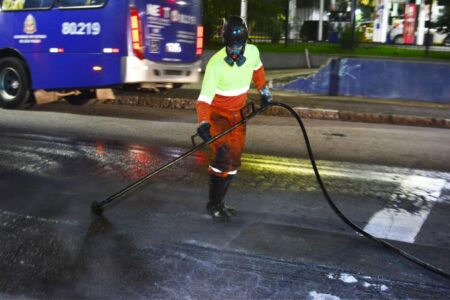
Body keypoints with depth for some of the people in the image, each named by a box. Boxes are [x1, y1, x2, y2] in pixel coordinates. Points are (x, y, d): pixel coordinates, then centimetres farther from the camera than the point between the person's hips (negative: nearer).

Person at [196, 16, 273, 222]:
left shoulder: (253, 52, -11)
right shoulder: (216, 64, -27)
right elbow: (204, 98, -33)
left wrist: (263, 90, 21)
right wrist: (203, 123, -47)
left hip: (238, 113, 6)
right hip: (217, 112, -6)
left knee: (234, 159, 6)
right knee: (223, 155, -19)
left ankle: (218, 201, 19)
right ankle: (213, 204, -4)